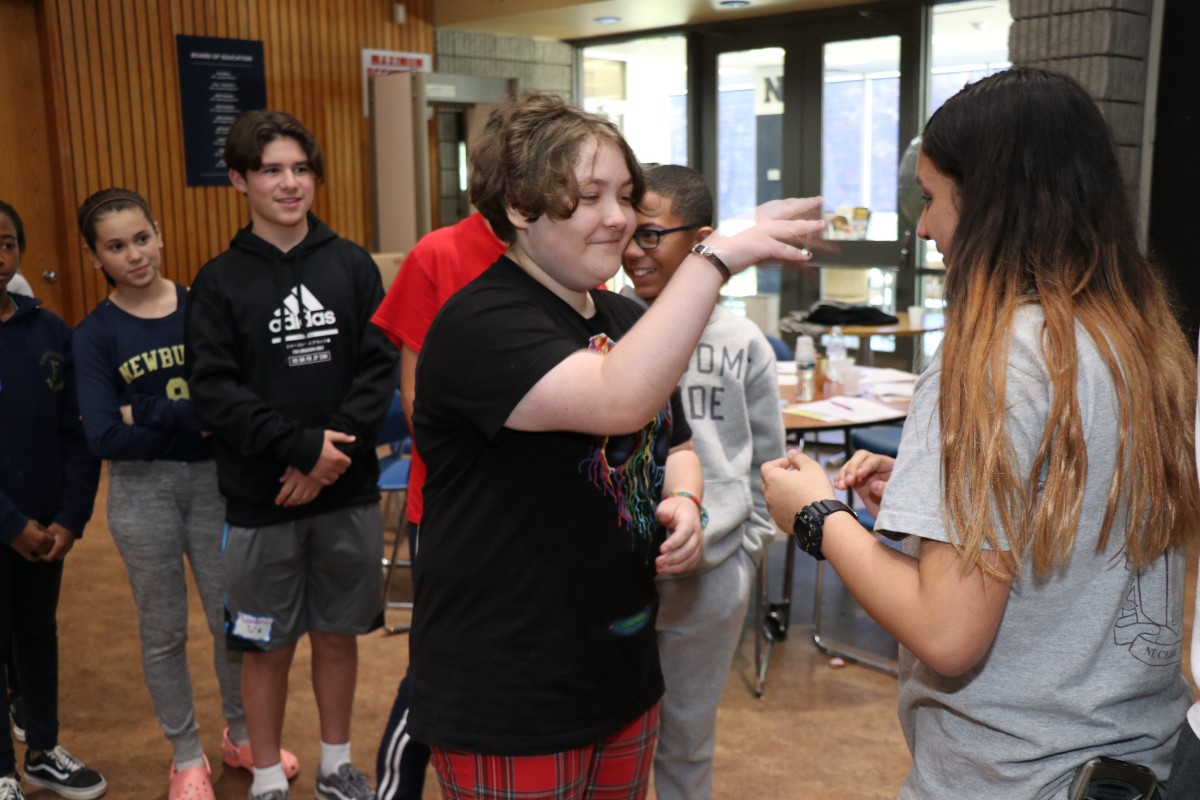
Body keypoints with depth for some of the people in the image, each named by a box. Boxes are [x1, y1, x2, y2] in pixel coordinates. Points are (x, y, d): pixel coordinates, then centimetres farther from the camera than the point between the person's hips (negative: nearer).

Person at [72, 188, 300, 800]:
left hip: (213, 479, 1)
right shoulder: (94, 335, -5)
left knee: (234, 617, 11)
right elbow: (104, 438, -15)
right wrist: (196, 418, -17)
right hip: (141, 490, -1)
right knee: (163, 630, 12)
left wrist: (148, 415, -19)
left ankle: (240, 735, 35)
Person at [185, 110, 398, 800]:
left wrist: (334, 448, -16)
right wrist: (303, 446, -19)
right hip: (261, 501, -1)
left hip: (348, 492, 2)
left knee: (339, 633, 14)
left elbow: (380, 368, -4)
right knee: (267, 645, 10)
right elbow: (215, 391, -10)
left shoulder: (352, 265, 2)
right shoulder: (220, 281, -2)